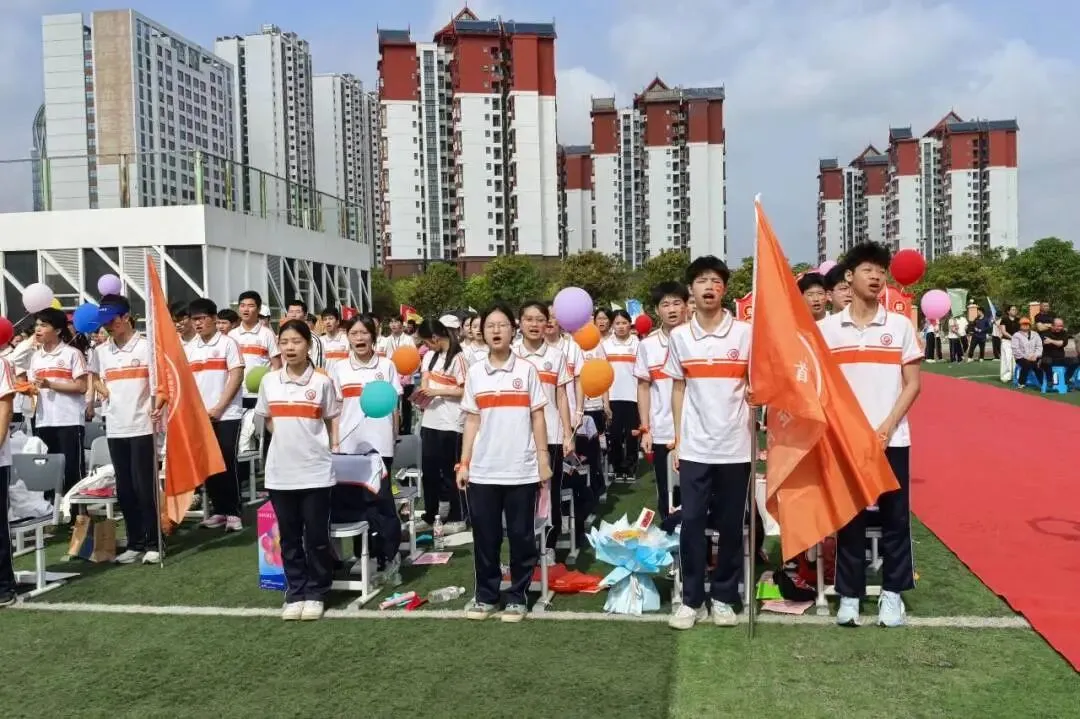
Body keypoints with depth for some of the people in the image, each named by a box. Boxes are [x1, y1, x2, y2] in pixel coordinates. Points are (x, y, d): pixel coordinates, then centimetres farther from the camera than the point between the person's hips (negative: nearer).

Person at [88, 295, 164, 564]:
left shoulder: (147, 346, -5)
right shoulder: (100, 351, 10)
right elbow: (95, 378, 27)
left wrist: (158, 405, -22)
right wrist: (107, 393, 8)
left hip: (142, 426, -5)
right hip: (115, 428, 5)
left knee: (145, 487, -2)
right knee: (124, 489, 9)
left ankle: (153, 543, 8)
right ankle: (135, 543, 18)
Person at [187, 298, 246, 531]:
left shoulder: (227, 343, -3)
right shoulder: (190, 348, 12)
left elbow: (237, 376, -9)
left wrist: (218, 408, -13)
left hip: (226, 414, -5)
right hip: (200, 416, 5)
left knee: (227, 462, -6)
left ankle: (234, 512, 2)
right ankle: (219, 510, 16)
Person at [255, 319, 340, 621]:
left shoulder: (322, 382, -4)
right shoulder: (269, 381, 3)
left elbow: (331, 423, 6)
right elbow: (268, 421, 15)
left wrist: (314, 445, 0)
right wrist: (288, 440, 5)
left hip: (315, 472, -2)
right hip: (280, 472, 3)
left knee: (316, 537, 3)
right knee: (289, 538, 10)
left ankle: (315, 593, 17)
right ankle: (295, 593, 21)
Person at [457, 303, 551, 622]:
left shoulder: (527, 370, 1)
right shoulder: (474, 373, 6)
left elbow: (537, 418, 3)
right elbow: (471, 421, 8)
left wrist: (543, 459, -2)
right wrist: (464, 463, 4)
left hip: (522, 470, -1)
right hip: (483, 471, 2)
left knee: (521, 536, 5)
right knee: (485, 536, 8)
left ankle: (517, 596, 18)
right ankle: (485, 595, 22)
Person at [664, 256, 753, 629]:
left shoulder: (745, 333, -2)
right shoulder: (679, 336, 4)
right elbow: (678, 389, 10)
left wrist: (754, 428, -6)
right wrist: (677, 439, 6)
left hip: (735, 446, -1)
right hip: (694, 447, 1)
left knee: (731, 525, 7)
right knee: (691, 522, 2)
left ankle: (724, 597, 21)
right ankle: (691, 599, 14)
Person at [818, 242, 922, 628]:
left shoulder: (901, 325, 3)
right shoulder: (827, 328, 3)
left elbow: (912, 384, 2)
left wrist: (888, 426, -9)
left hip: (893, 438, 0)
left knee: (895, 517, 6)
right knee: (849, 518, 6)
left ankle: (892, 593, 19)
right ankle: (849, 594, 16)